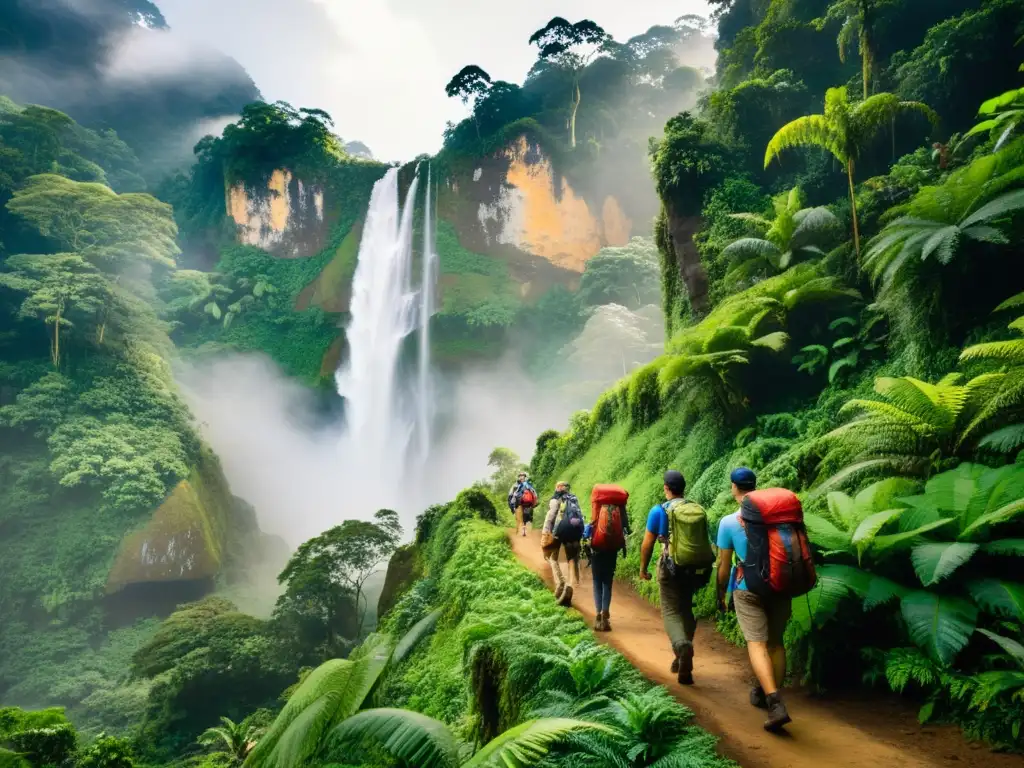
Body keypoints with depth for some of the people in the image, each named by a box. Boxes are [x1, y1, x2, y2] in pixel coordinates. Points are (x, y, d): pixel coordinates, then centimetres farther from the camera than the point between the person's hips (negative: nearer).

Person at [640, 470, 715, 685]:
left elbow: (647, 544, -5)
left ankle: (682, 645, -27)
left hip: (672, 568, -4)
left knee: (671, 612, 2)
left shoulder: (659, 510, -8)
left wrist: (643, 568, 9)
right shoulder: (699, 510, 3)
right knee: (685, 609, 20)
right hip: (697, 569, 4)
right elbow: (705, 540, 11)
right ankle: (683, 659, 25)